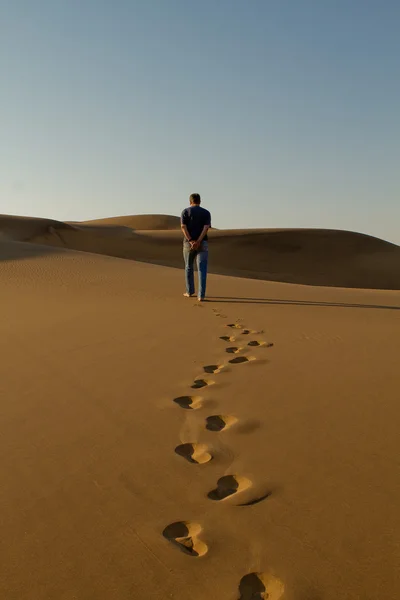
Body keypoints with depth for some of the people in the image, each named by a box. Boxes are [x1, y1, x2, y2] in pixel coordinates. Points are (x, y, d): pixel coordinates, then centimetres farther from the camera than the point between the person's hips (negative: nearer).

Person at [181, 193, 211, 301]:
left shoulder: (185, 211, 3)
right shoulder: (206, 213, 4)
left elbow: (183, 227, -12)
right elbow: (206, 228, -11)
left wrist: (191, 241, -16)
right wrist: (198, 242, -18)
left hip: (189, 243, 0)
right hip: (202, 243, 0)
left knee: (188, 267, 18)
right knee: (202, 269, -2)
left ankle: (190, 291, 26)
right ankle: (201, 295, -11)